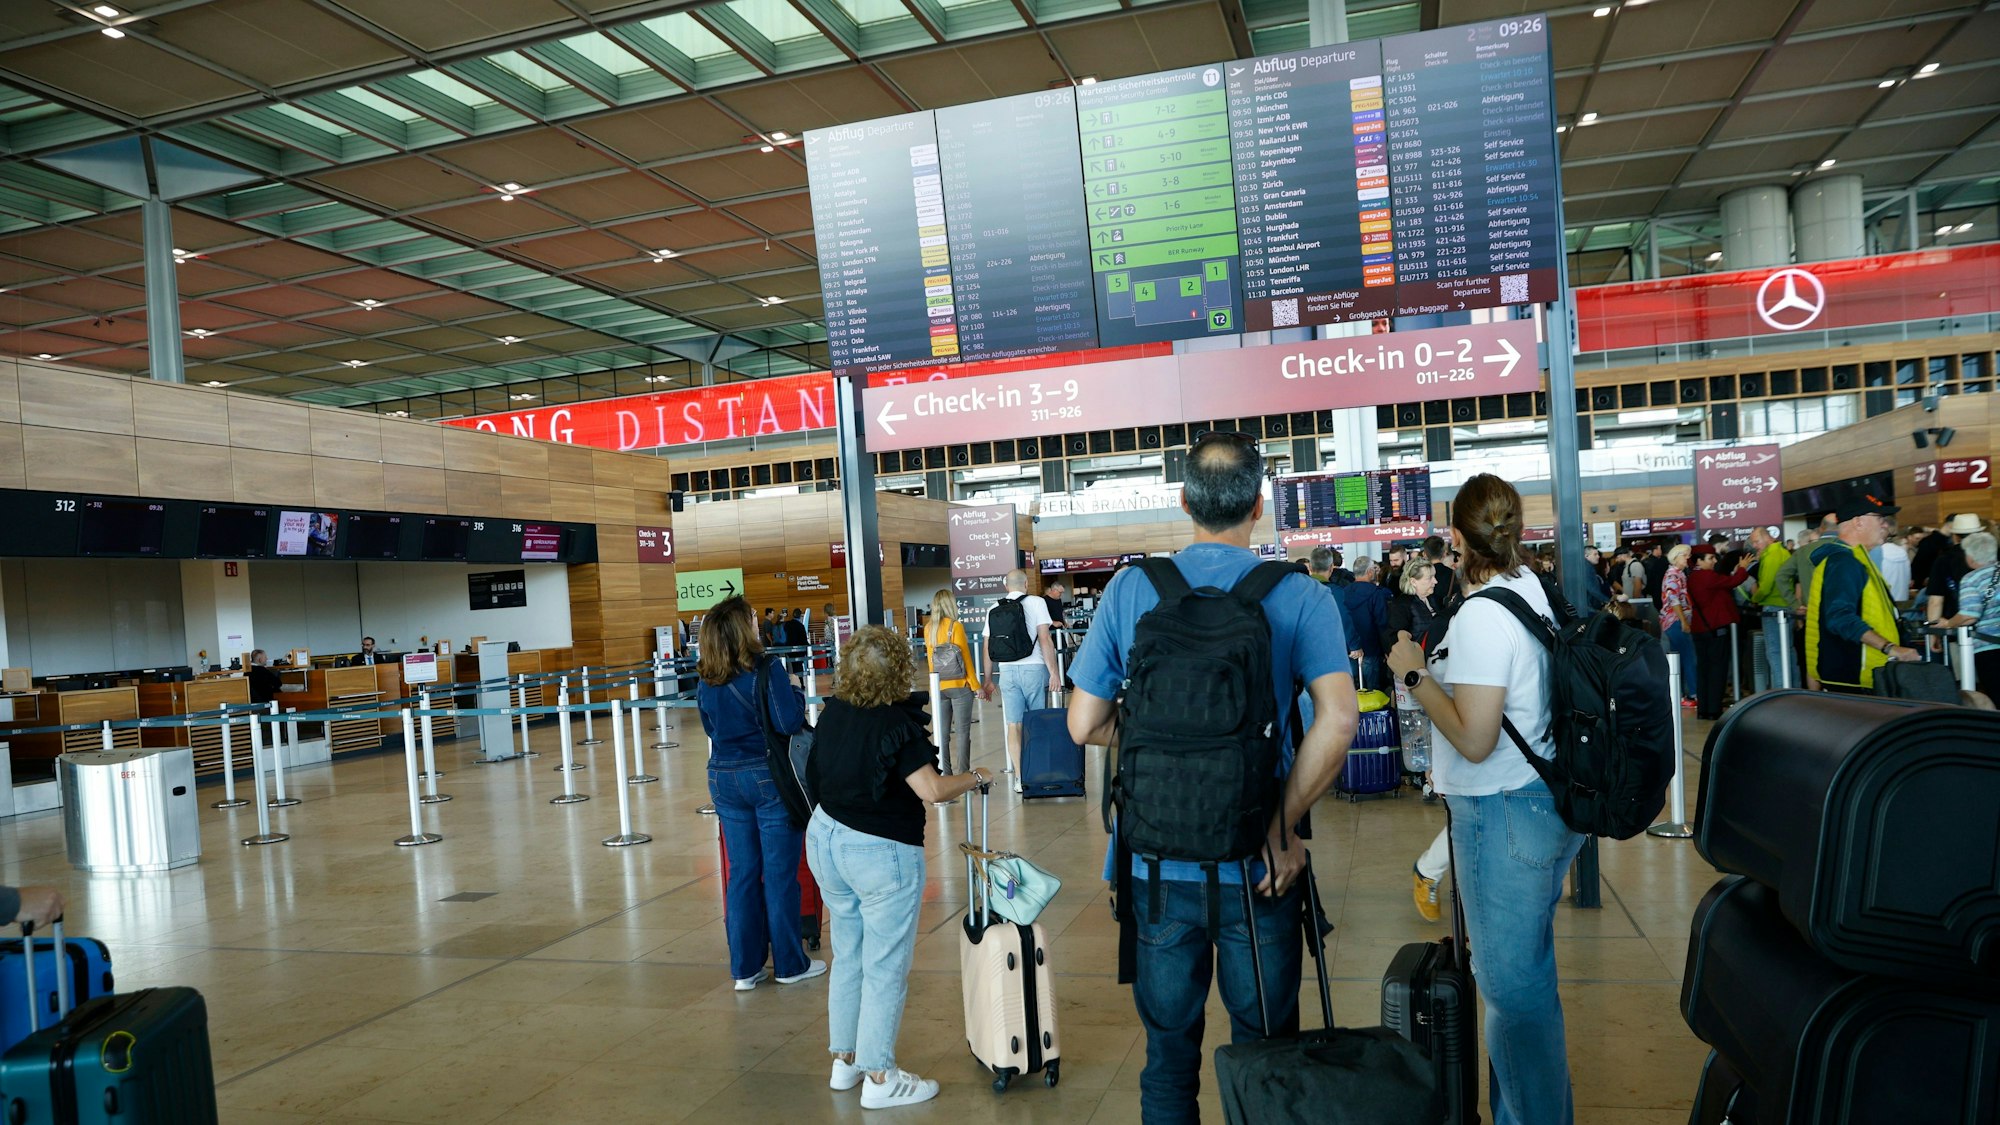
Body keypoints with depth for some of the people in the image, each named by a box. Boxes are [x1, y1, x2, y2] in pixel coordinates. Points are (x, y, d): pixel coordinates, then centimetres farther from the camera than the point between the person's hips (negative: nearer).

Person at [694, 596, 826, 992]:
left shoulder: (705, 682, 3)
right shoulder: (765, 671, -17)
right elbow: (790, 722, -23)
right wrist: (796, 694, -5)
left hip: (725, 779, 6)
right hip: (770, 779, -6)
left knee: (741, 873, 13)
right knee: (780, 874, 5)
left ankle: (744, 967, 18)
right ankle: (789, 965, 16)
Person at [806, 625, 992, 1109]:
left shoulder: (833, 712, 0)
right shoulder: (896, 723, -21)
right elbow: (932, 789, -26)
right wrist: (976, 777, -10)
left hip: (825, 837, 8)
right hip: (881, 853, -8)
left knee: (847, 957, 20)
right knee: (886, 970, 4)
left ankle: (844, 1061, 32)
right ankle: (879, 1078, 13)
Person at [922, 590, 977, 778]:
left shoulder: (928, 628, 3)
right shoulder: (955, 626, -10)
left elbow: (930, 657, 8)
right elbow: (965, 656, -7)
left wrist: (934, 682, 15)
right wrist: (975, 684, 0)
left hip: (938, 687, 4)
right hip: (959, 685, -4)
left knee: (942, 734, 7)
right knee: (963, 732, -1)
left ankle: (945, 775, 8)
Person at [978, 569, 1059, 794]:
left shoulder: (994, 610, 9)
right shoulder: (1036, 603, -1)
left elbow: (987, 647, 9)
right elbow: (1045, 639, -8)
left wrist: (987, 680, 16)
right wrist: (1054, 671, -8)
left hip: (1007, 670, 3)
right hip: (1033, 668, -3)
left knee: (1014, 725, 4)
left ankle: (1019, 777, 3)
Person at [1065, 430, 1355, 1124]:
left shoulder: (1129, 592, -4)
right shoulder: (1299, 597, -7)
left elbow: (1085, 725, -2)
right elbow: (1337, 720, -19)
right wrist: (1281, 830, -12)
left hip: (1159, 866, 1)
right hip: (1258, 870, -1)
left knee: (1168, 1052, 16)